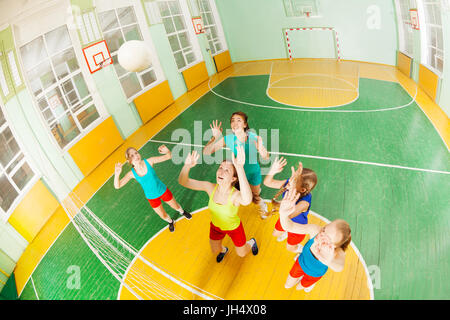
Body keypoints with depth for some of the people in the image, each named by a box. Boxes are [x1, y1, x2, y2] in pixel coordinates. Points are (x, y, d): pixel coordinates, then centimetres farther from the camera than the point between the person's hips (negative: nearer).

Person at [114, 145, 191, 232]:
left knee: (176, 206, 23)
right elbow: (117, 186, -24)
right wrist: (117, 174, -45)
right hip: (152, 198, 1)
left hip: (163, 190, -1)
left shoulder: (149, 161, -23)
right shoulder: (132, 173, -21)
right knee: (163, 216, 20)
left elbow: (169, 156, -20)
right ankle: (171, 222, 58)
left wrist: (167, 151, -45)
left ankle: (182, 212, 61)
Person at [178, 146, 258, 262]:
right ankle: (223, 250, 64)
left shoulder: (236, 195, -40)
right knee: (215, 251, 27)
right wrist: (187, 166, -52)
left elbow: (247, 200, -67)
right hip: (216, 226, 3)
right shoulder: (211, 187, -28)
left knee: (241, 254, 22)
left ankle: (251, 242, 56)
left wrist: (240, 168, -78)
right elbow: (183, 181, -29)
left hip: (234, 228, -3)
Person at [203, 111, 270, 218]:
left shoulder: (254, 137, -27)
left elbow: (266, 158, -22)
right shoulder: (228, 138, -24)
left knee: (255, 196, 19)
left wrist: (260, 148, -44)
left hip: (253, 172, -1)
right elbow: (206, 152, -24)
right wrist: (215, 138, -40)